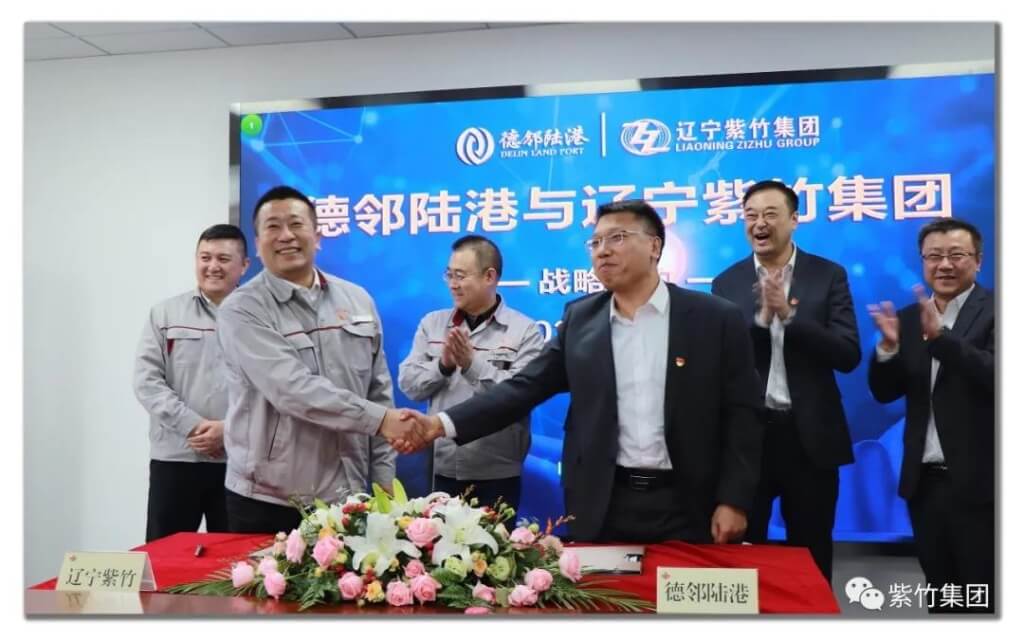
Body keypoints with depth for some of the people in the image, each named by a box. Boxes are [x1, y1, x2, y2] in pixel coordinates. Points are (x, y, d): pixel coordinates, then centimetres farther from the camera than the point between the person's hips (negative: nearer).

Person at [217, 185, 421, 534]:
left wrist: (383, 483, 6)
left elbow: (378, 393, 9)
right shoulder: (242, 309, -8)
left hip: (348, 497, 4)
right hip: (267, 503, -4)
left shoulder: (357, 300, 7)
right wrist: (378, 419, -21)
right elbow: (292, 389, -21)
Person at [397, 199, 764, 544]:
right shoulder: (580, 318, 5)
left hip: (685, 507, -2)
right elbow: (526, 387, 0)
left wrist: (733, 501, -7)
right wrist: (444, 423, -12)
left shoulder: (715, 318, -3)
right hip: (602, 507, 2)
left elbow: (741, 414, -1)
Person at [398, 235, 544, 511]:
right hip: (442, 470, 4)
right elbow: (408, 383, 2)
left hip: (497, 474, -3)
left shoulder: (524, 330, -6)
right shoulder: (432, 323, 8)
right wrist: (443, 365, -15)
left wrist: (473, 364, -24)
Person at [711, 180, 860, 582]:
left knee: (811, 555, 13)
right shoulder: (727, 283, 3)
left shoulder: (828, 276, 0)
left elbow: (848, 355, -9)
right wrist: (761, 318, -19)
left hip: (810, 435, 0)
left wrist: (789, 314, -20)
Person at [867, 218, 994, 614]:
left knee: (983, 598, 5)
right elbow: (885, 392, 5)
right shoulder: (909, 318, 8)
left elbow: (994, 376, -22)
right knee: (939, 595, 17)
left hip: (979, 480, -5)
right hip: (924, 479, 5)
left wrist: (941, 335, -33)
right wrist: (889, 346, -13)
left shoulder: (994, 311, -7)